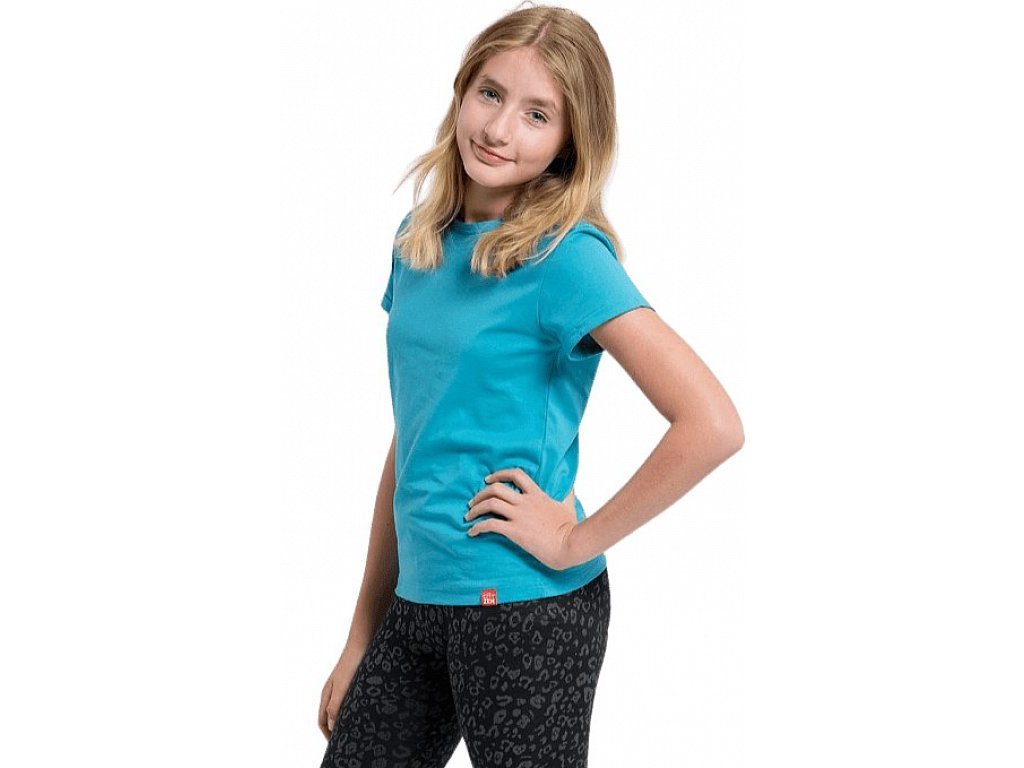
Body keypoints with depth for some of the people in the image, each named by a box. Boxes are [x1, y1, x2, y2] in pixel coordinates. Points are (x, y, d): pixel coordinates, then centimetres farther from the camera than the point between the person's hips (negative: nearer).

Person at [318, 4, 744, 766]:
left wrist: (579, 539, -15)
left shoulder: (566, 257, -14)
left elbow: (712, 425, -23)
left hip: (528, 609, -6)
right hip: (417, 601, 7)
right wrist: (363, 637, 14)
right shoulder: (420, 239, 7)